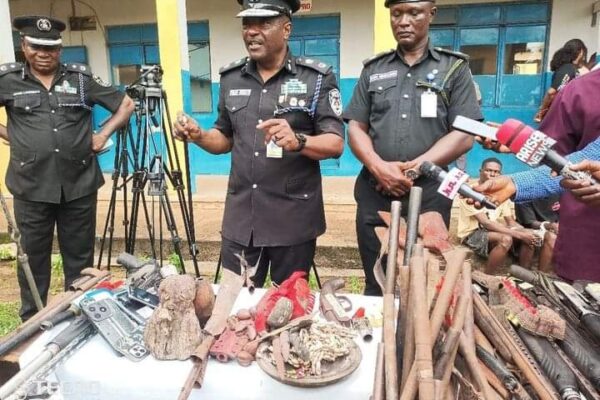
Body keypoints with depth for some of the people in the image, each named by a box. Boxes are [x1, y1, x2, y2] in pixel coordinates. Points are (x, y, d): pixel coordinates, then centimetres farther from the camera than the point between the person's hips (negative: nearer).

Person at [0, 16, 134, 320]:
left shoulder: (81, 77, 4)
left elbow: (125, 105, 10)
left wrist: (104, 134, 0)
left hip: (79, 185, 0)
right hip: (32, 187, 0)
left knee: (80, 258, 10)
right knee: (33, 258, 11)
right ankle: (31, 322, 28)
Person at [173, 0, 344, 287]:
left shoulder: (317, 77, -5)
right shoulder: (231, 78, 8)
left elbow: (336, 143, -9)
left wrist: (298, 141, -28)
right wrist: (198, 135, -5)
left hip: (294, 217, -3)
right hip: (240, 218, 4)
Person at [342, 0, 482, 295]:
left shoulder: (454, 68, 6)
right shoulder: (373, 69, 12)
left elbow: (464, 135, -3)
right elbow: (355, 128, 6)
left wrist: (413, 169, -12)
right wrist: (379, 167, -12)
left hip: (429, 195, -1)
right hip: (374, 194, 2)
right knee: (376, 286, 12)